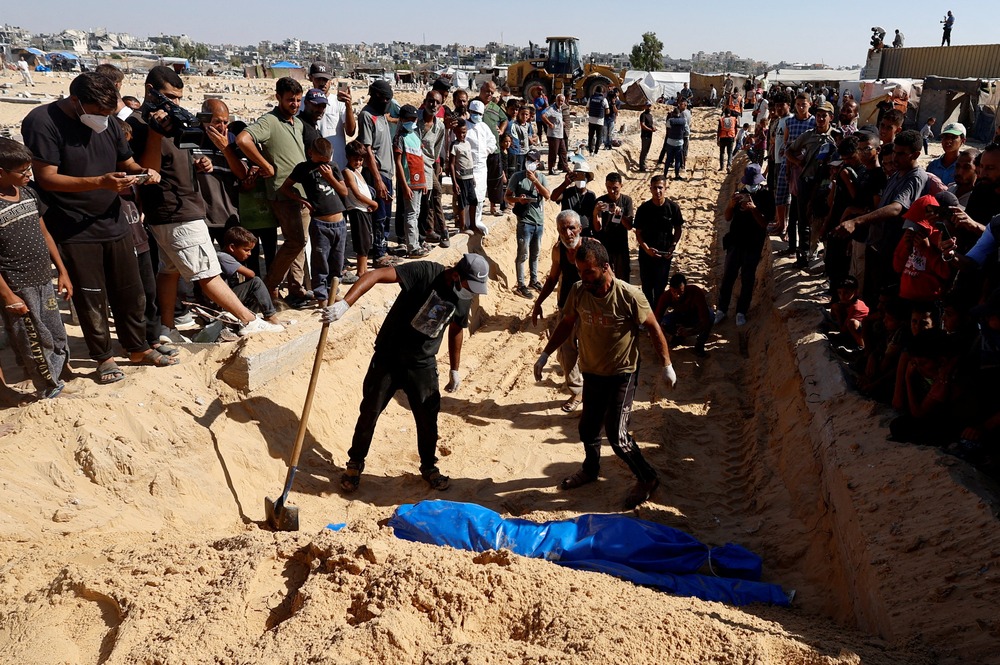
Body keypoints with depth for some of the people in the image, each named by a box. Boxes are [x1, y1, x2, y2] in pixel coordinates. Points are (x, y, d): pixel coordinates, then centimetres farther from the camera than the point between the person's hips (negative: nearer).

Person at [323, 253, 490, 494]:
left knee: (428, 418, 9)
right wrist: (345, 303, -45)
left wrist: (455, 369, 20)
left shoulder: (464, 299, -4)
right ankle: (355, 464, 30)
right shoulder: (425, 273, -23)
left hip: (423, 365, 4)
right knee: (370, 413, 8)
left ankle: (429, 467, 34)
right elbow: (375, 275, -32)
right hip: (388, 358, -4)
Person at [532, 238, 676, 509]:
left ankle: (646, 478, 15)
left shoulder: (629, 296, -23)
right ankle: (590, 469, 45)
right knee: (588, 428, 18)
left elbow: (653, 329, -11)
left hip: (622, 375, -5)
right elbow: (567, 323, 6)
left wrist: (666, 365, -9)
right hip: (592, 373, 5)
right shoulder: (578, 292, -11)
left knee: (616, 434, -7)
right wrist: (545, 354, 6)